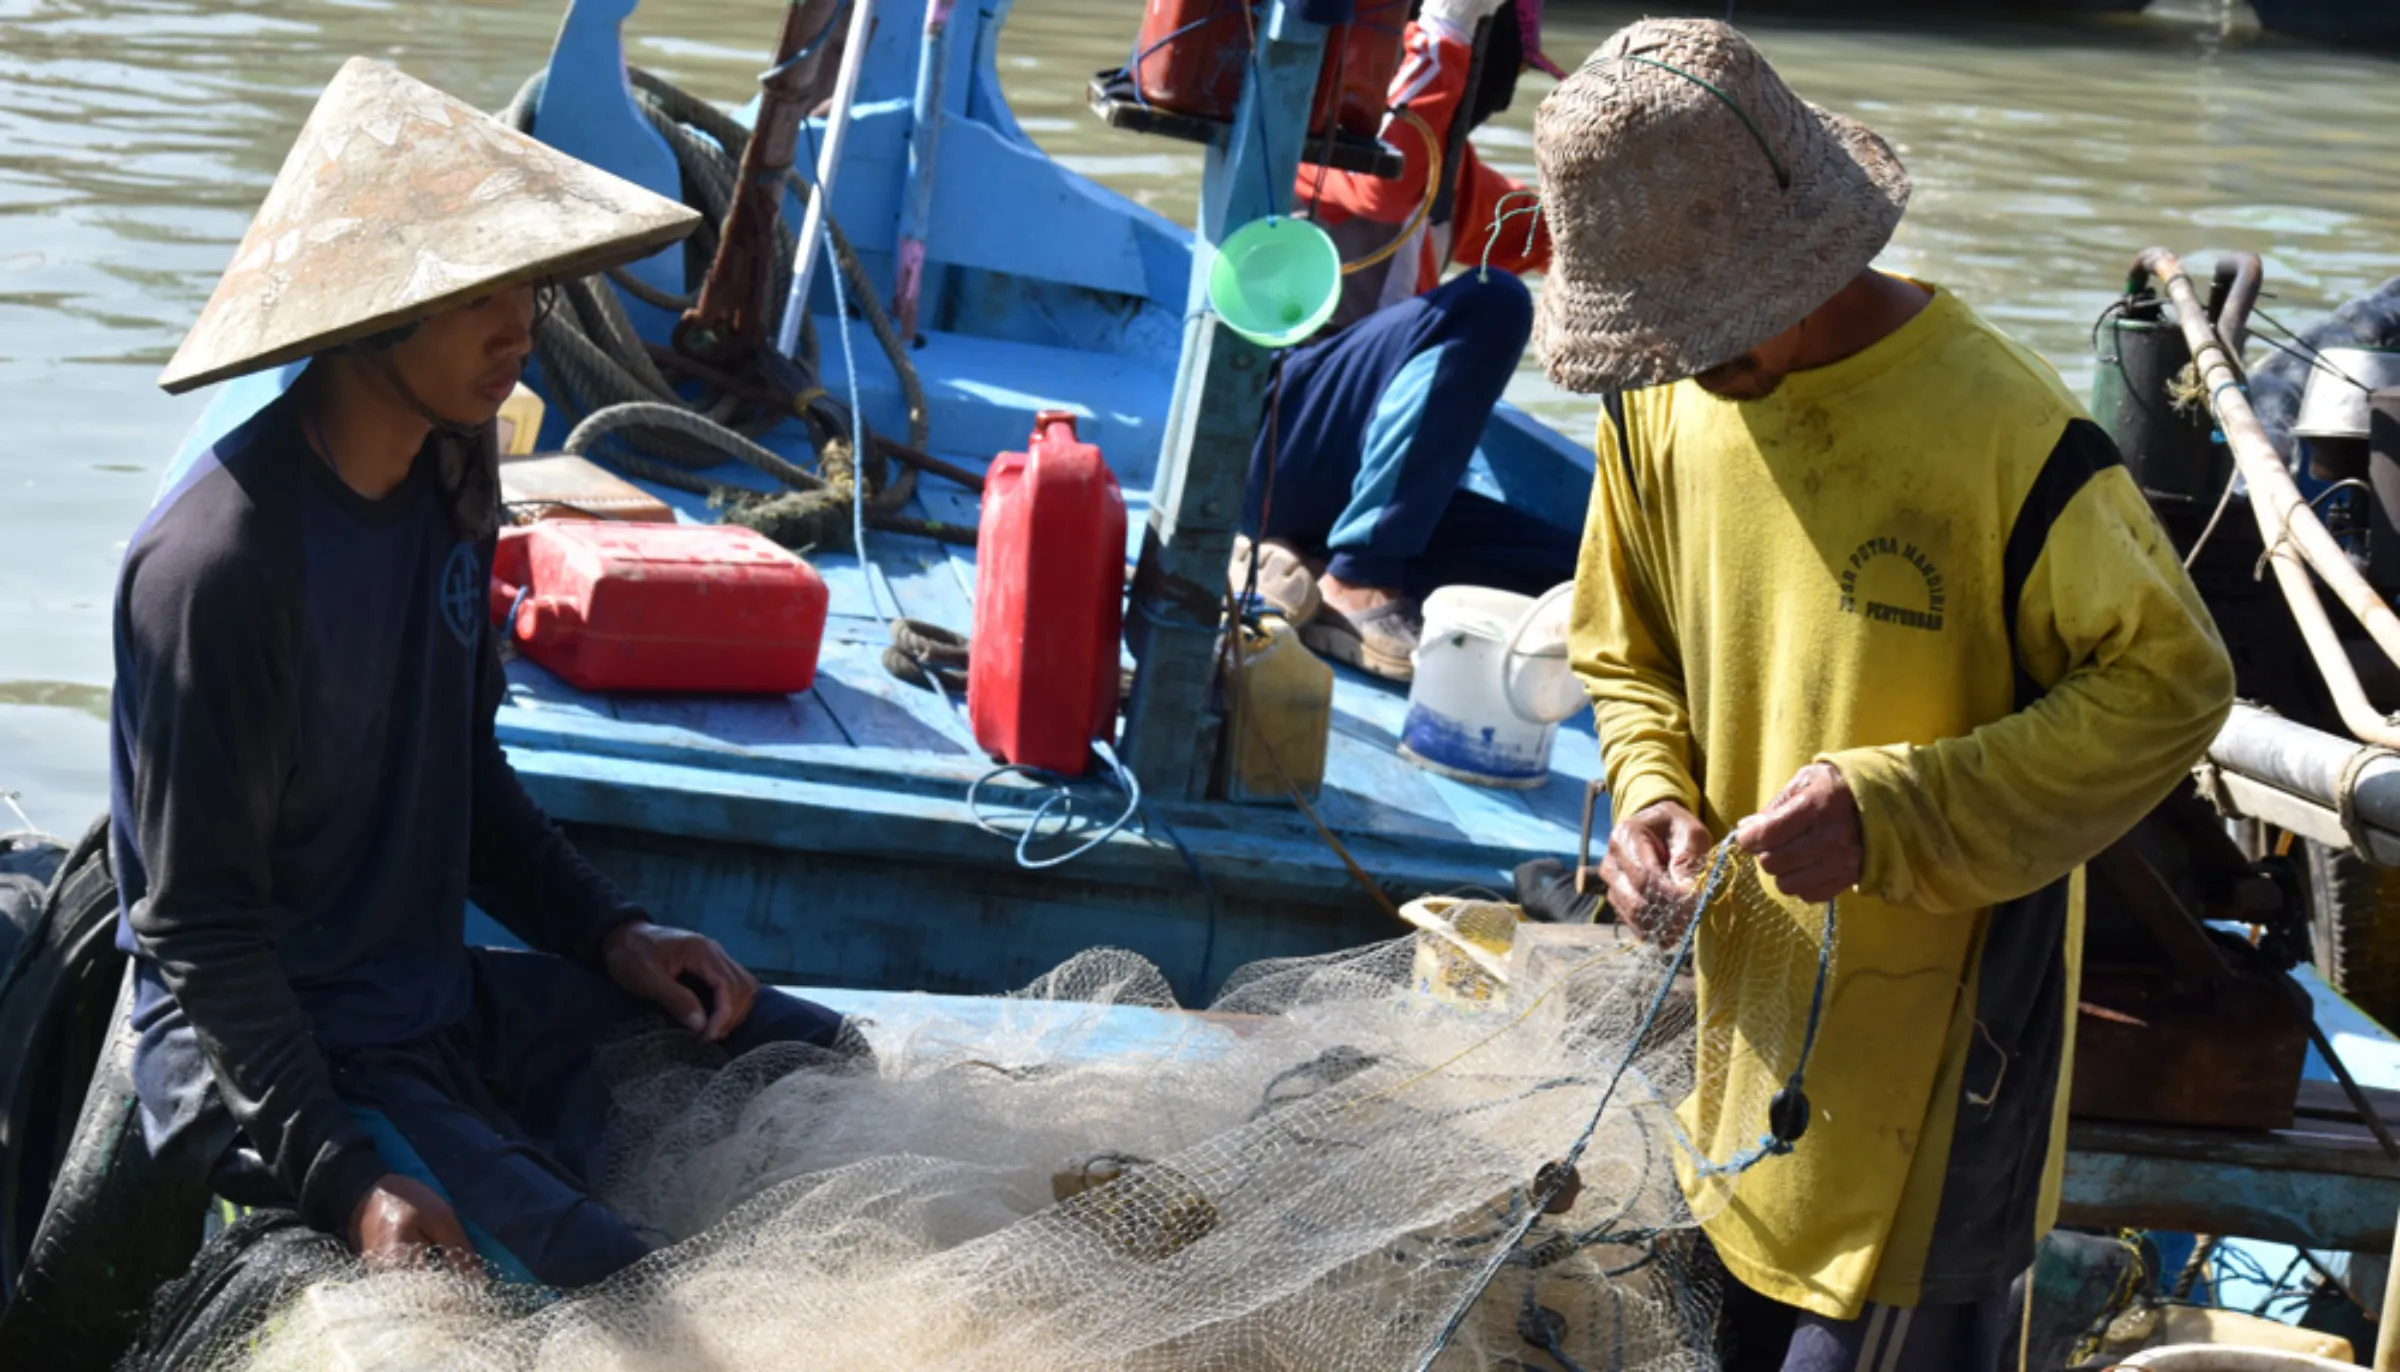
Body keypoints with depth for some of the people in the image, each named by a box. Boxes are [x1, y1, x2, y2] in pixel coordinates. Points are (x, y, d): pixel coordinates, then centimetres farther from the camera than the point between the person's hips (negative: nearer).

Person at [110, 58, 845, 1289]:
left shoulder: (448, 475, 3)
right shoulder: (220, 562, -24)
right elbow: (199, 927, -21)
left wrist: (608, 932, 3)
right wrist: (346, 1178, -29)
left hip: (450, 1001, 9)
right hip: (261, 1050, -9)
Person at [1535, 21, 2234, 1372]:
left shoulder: (2001, 432, -22)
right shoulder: (1662, 397, -2)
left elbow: (2171, 685, -15)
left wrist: (1891, 816, -24)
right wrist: (1654, 794, -9)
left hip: (1933, 1032, -6)